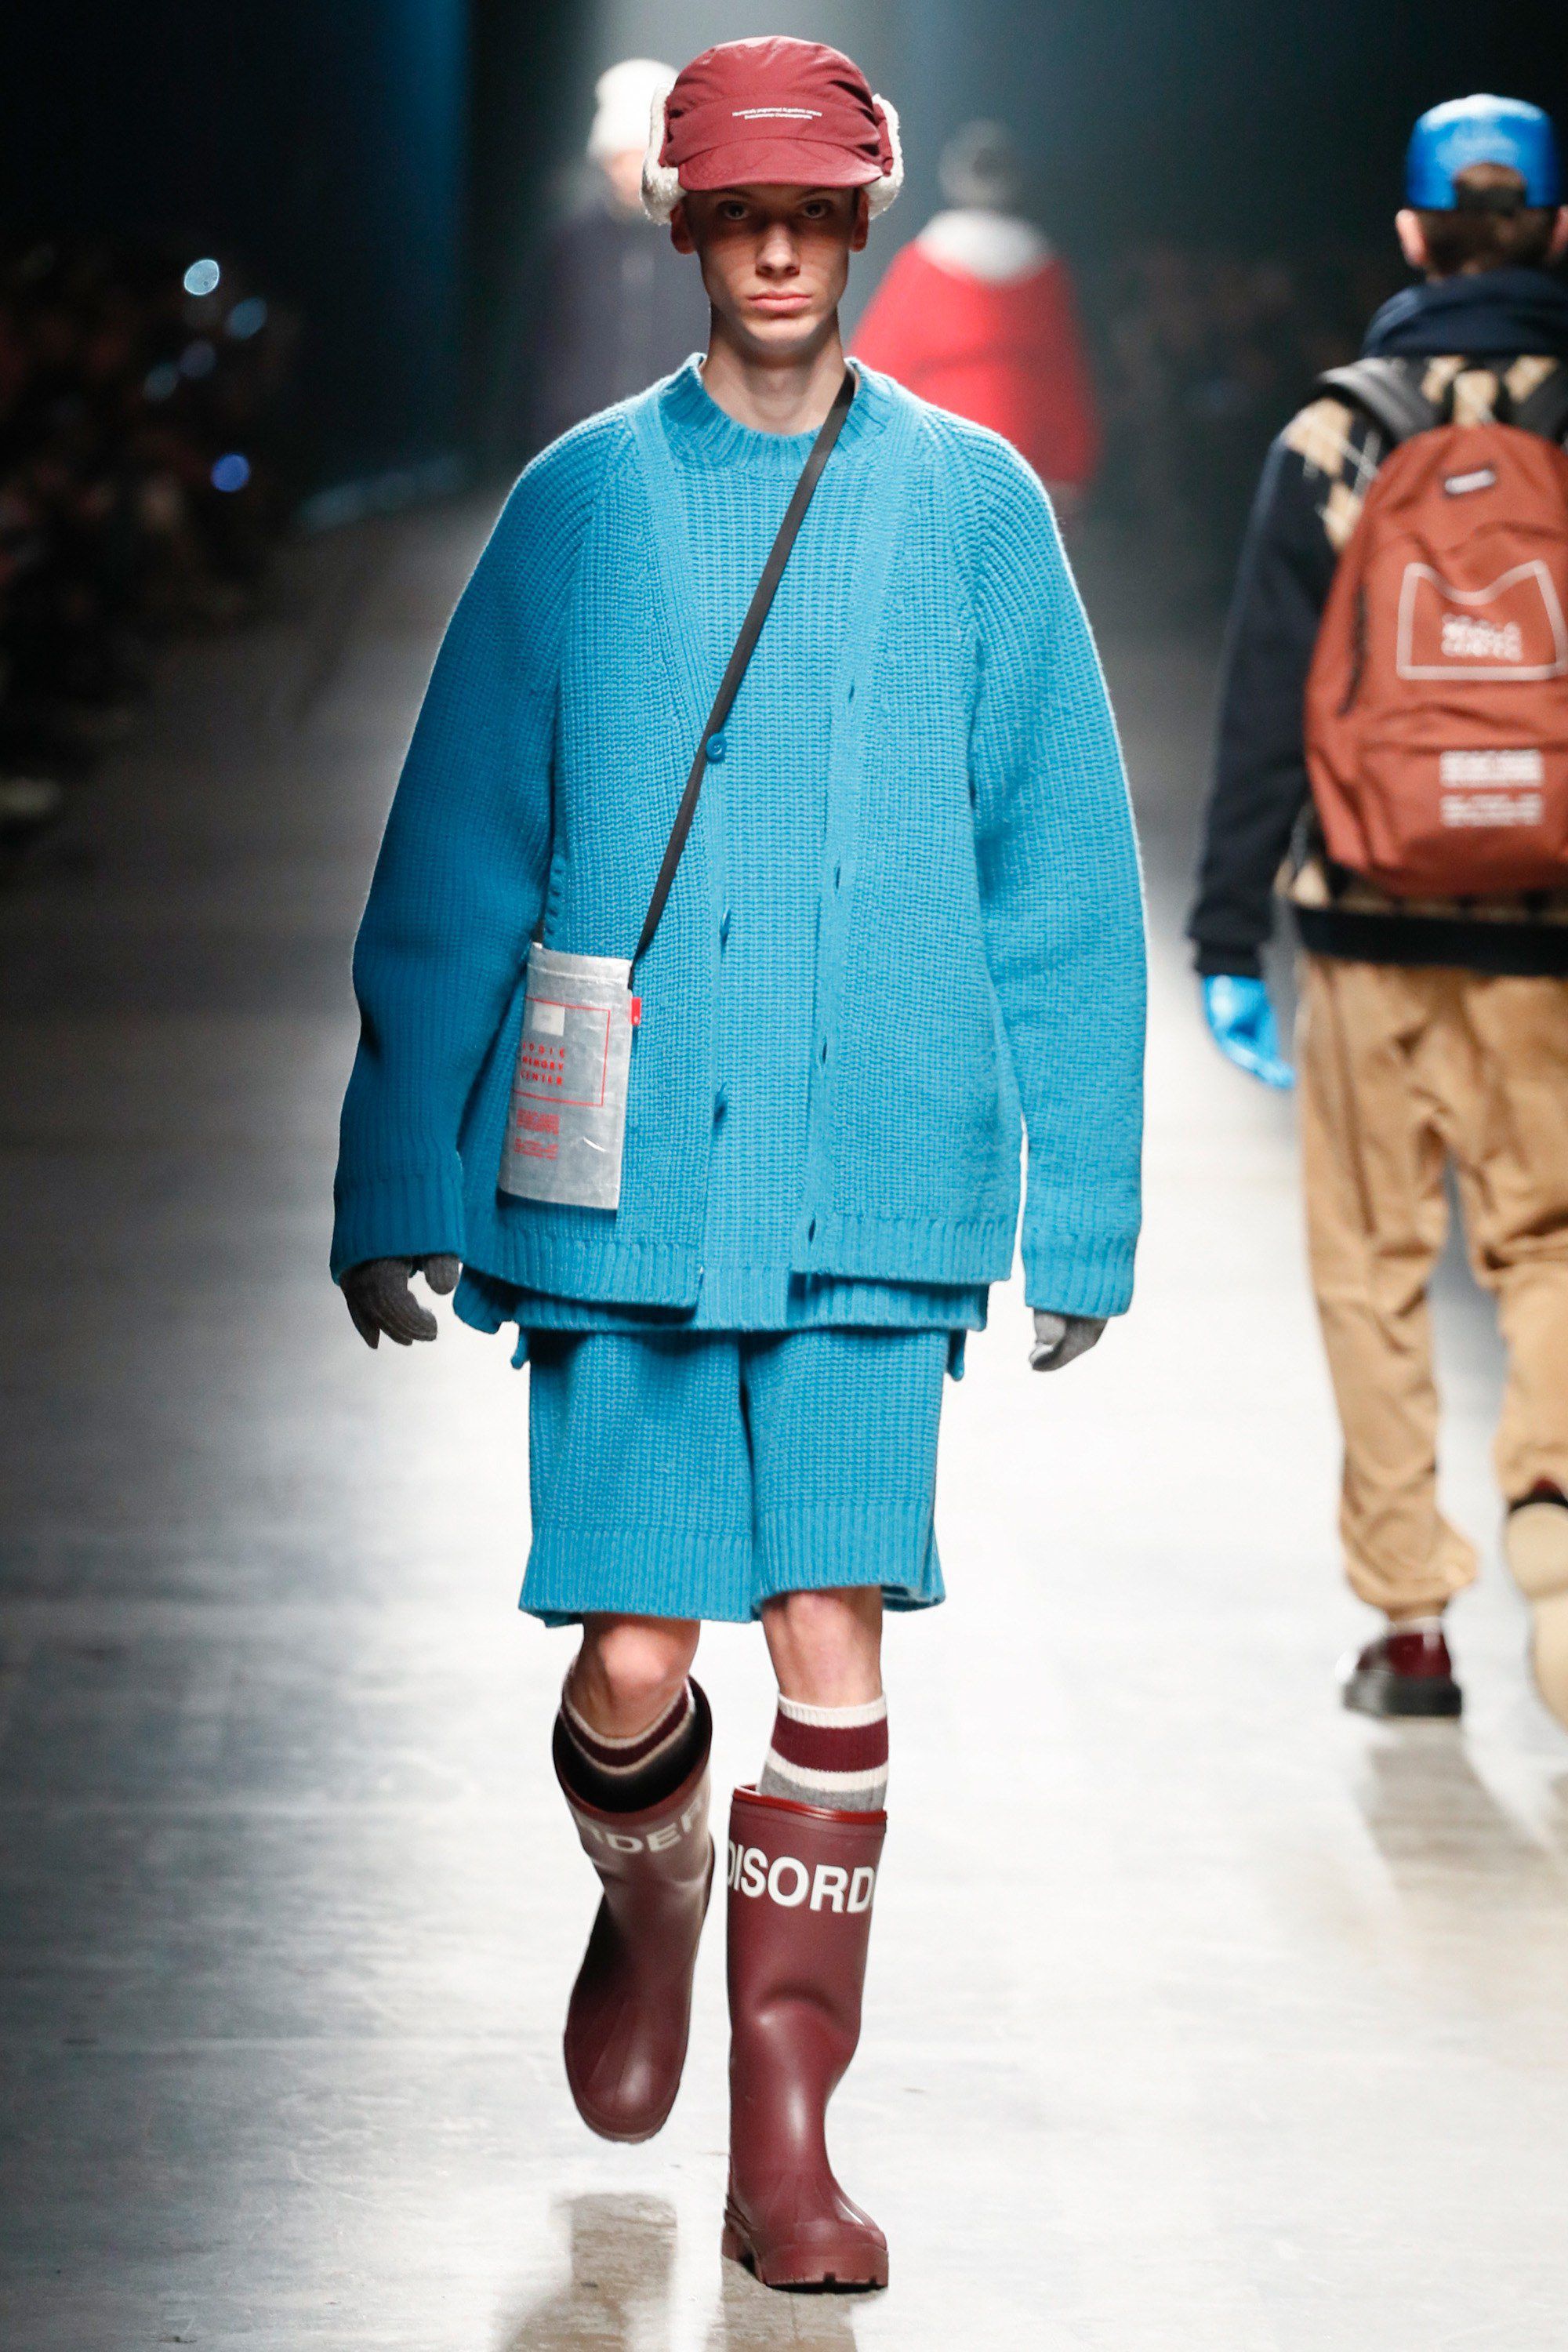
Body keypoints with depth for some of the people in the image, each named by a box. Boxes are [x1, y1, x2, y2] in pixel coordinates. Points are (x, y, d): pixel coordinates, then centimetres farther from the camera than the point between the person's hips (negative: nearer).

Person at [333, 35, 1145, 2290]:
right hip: (622, 1177, 0)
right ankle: (651, 1892, 33)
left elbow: (1063, 873, 6)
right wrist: (400, 1185, 6)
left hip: (873, 1179, 0)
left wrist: (1083, 1201, 2)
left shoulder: (975, 508, 4)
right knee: (631, 1670, -2)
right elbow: (450, 871, 8)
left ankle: (787, 2148, 3)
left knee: (833, 1651, -7)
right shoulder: (582, 504, 5)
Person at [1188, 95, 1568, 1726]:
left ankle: (1409, 1623, 10)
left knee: (1374, 1259, 10)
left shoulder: (1330, 441, -2)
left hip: (1371, 920, 0)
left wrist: (1227, 945, 2)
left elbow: (1265, 707, -2)